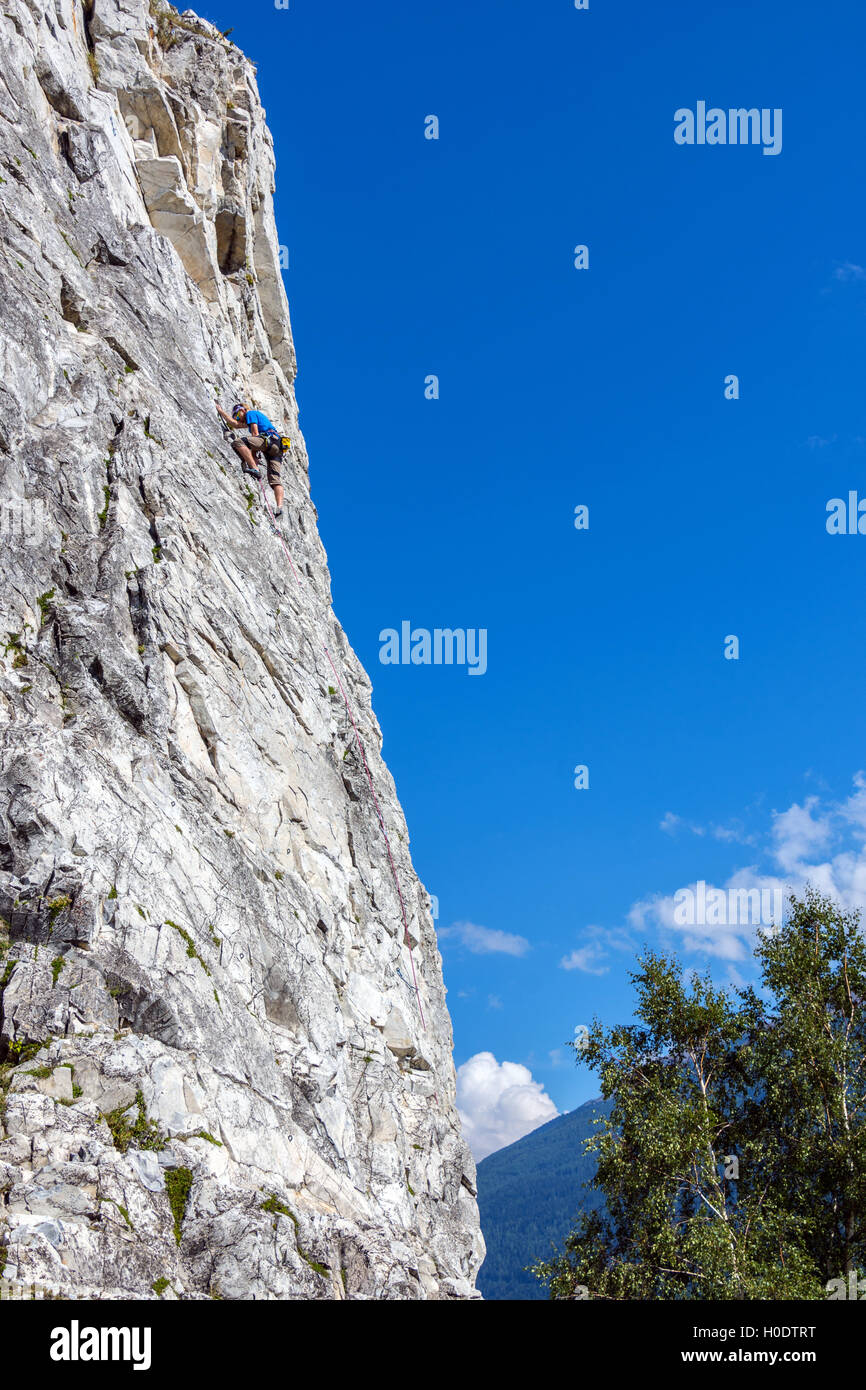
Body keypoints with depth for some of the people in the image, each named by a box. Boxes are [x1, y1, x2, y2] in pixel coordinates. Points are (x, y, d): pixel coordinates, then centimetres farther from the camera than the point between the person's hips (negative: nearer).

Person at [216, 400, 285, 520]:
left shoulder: (250, 413, 12)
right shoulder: (254, 417, 39)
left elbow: (255, 433, 0)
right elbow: (235, 424, 48)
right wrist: (221, 412, 53)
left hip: (269, 439, -9)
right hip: (277, 448, 9)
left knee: (238, 442, -20)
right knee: (274, 479, -5)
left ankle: (255, 468, -34)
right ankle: (280, 507, -22)